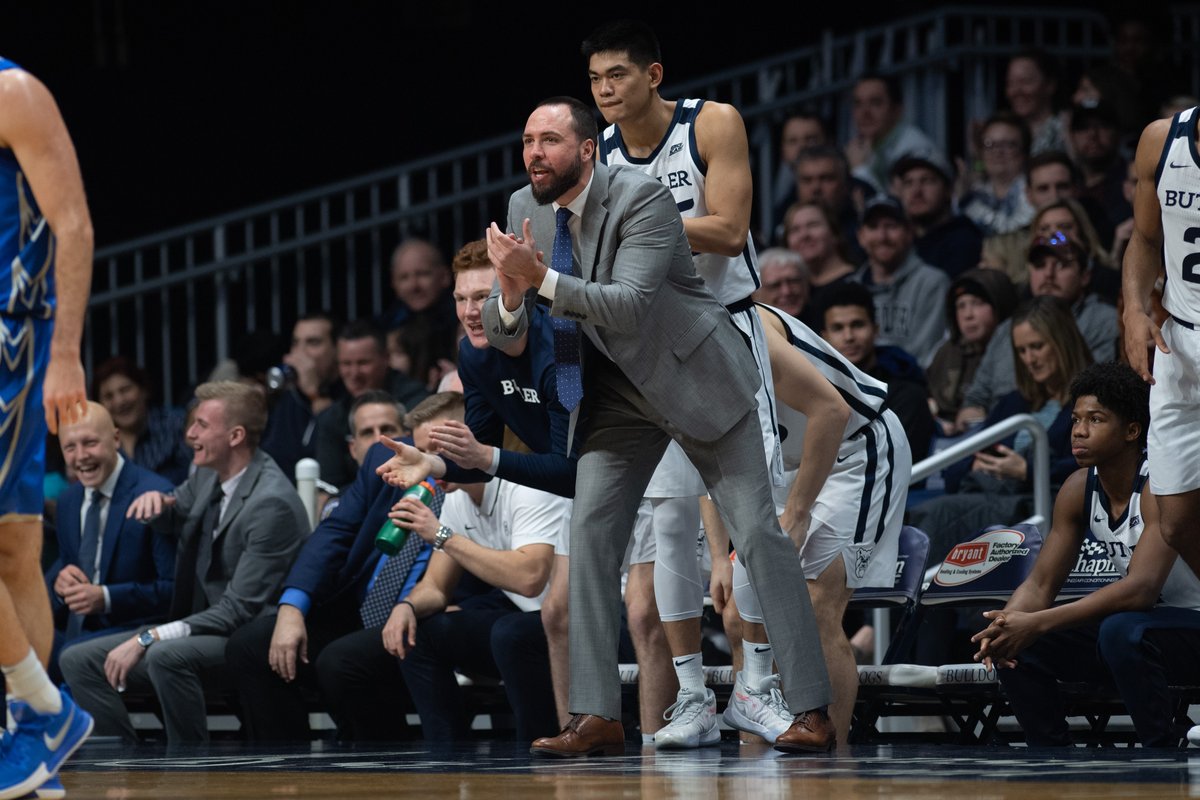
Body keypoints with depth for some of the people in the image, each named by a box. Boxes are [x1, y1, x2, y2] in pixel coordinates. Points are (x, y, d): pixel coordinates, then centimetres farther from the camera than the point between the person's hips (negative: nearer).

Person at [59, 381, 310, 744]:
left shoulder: (271, 503, -22)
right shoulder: (209, 475, 4)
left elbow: (240, 610, -24)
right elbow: (172, 520, 27)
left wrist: (148, 639, -25)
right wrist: (156, 500, 0)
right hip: (204, 629, 9)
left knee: (166, 657, -38)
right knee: (77, 661, 0)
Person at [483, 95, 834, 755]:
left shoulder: (643, 198, -23)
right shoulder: (525, 210, -4)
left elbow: (630, 305, -34)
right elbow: (500, 333, -4)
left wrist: (541, 279, -42)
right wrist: (510, 294, -27)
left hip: (696, 378, -6)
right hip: (617, 391, 6)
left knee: (757, 534, -7)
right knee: (590, 534, -7)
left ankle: (812, 712, -5)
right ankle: (596, 717, -6)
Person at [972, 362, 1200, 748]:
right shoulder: (1079, 489, 0)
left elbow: (1141, 588, -35)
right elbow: (1041, 584, 1)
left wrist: (1037, 624, -37)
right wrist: (1005, 626, -23)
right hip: (1137, 621, 8)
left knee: (1121, 632, -37)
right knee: (1015, 646, -8)